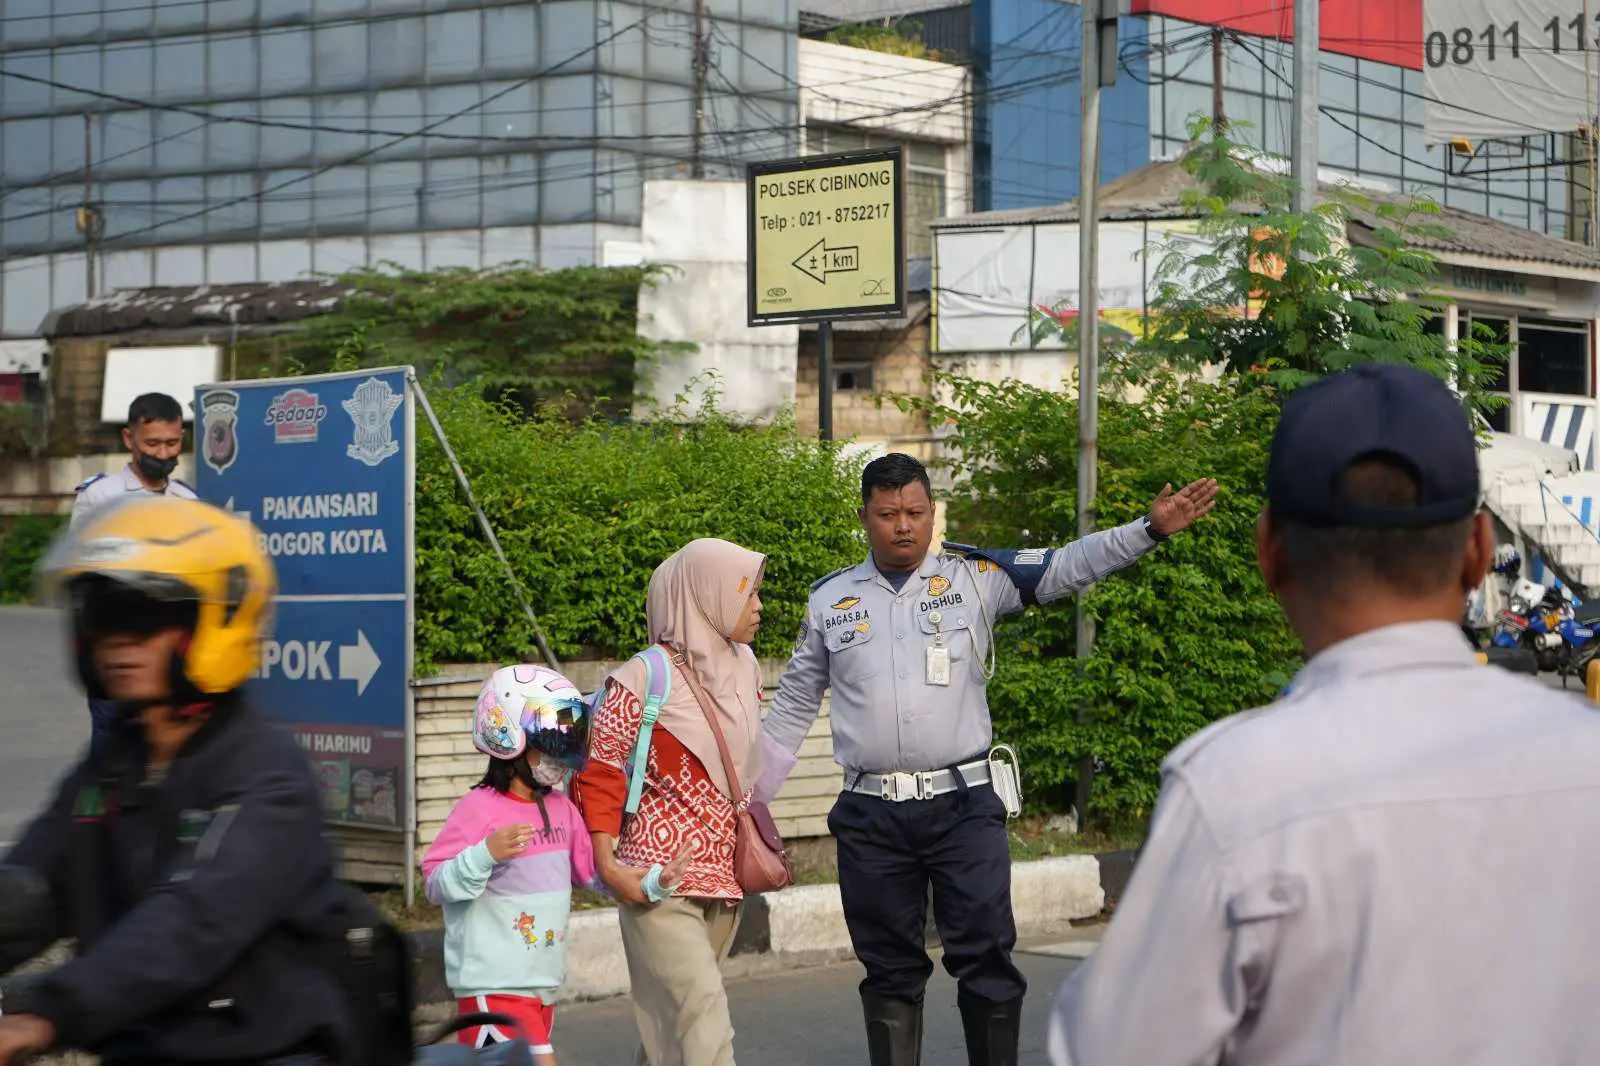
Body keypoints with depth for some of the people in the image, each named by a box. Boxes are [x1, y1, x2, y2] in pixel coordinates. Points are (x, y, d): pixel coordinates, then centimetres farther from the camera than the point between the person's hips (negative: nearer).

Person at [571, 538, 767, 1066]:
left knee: (669, 1021, 13)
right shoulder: (644, 679, -12)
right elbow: (599, 770, -10)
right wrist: (608, 867, -16)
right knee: (703, 1021, -15)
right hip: (660, 881, -7)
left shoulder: (743, 667, 8)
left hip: (723, 875, 7)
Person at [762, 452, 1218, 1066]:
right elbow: (793, 706, 16)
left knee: (986, 961, 0)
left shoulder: (975, 577, 3)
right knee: (889, 971, 10)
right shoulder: (830, 600, 8)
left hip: (964, 806, -1)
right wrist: (750, 795, 17)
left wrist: (1150, 529, -16)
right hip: (871, 816, 2)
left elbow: (1066, 567, -3)